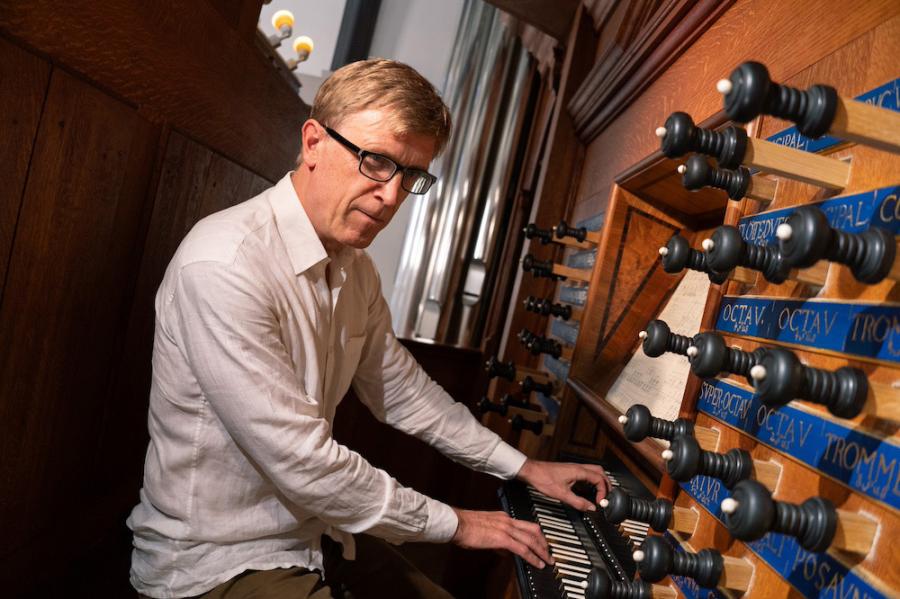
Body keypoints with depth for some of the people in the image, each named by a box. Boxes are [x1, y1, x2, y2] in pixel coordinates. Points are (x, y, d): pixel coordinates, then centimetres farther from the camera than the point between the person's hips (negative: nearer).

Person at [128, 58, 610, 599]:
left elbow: (402, 393, 10)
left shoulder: (355, 268, 2)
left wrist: (523, 467, 10)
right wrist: (451, 523, -15)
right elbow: (298, 459, -27)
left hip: (314, 530, 8)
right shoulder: (225, 267, -27)